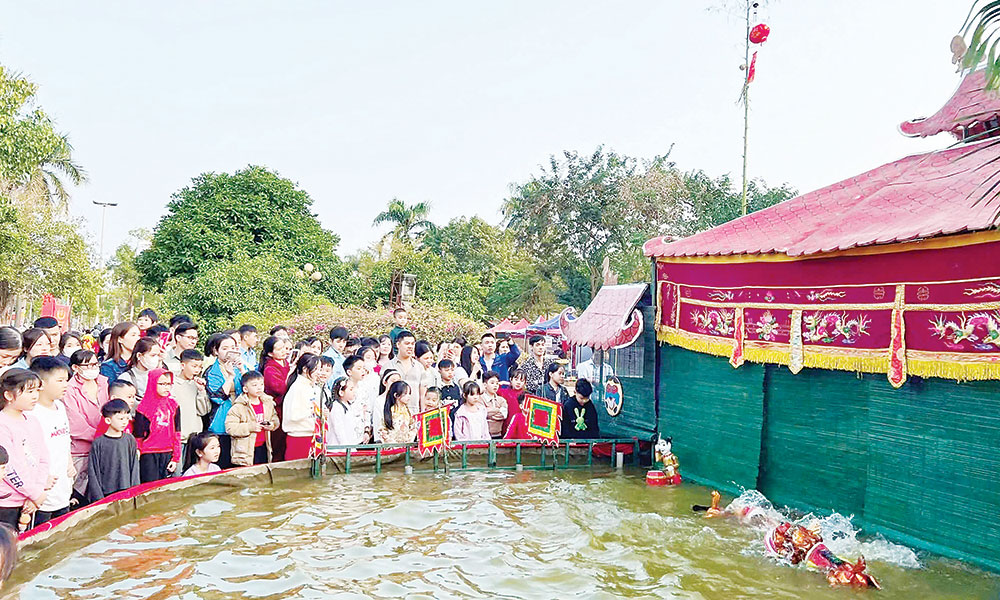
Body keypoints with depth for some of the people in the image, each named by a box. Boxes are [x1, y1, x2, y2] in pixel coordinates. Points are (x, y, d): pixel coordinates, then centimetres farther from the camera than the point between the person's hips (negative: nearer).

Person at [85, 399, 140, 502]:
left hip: (127, 492, 3)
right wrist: (99, 498, -7)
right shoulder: (98, 444, -6)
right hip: (106, 494, -2)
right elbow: (93, 474, -3)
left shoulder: (130, 440, 3)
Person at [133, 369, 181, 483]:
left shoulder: (173, 405, 6)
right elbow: (138, 436, -1)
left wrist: (176, 457, 7)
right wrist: (137, 454, 1)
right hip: (149, 454, -4)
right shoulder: (144, 408, -6)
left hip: (167, 454, 4)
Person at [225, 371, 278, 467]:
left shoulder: (268, 403, 5)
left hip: (263, 448, 5)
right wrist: (250, 427, -23)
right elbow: (229, 427, -16)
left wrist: (272, 425, -6)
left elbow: (275, 419, 17)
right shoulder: (239, 407, -12)